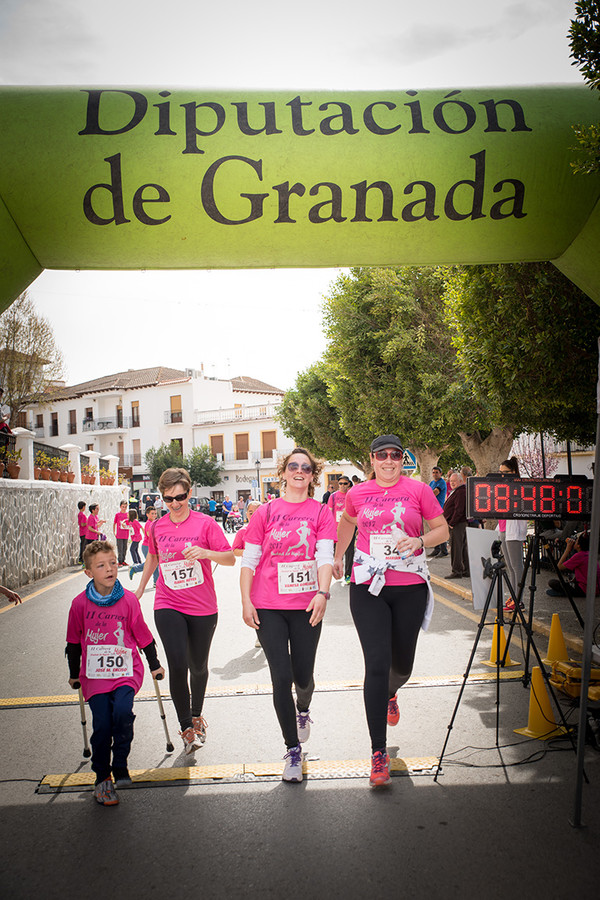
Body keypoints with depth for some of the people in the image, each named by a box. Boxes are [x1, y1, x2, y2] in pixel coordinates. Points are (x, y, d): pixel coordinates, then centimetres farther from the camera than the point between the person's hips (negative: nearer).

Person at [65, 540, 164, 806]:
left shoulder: (129, 600, -5)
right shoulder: (80, 603, -3)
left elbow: (143, 636, 7)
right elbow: (73, 643, 12)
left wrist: (154, 665, 14)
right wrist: (74, 674, 21)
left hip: (126, 670, -1)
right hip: (94, 674, 1)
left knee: (122, 712, -22)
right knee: (101, 724, -10)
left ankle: (120, 766, 0)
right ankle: (102, 776, 12)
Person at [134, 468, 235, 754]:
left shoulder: (205, 523, -7)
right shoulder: (157, 527, 3)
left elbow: (230, 558, -9)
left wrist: (205, 552, -26)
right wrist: (140, 589, 26)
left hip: (202, 608, -1)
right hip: (168, 606, 1)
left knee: (198, 666, 13)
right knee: (177, 664, -14)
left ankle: (197, 715, 40)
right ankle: (186, 728, 3)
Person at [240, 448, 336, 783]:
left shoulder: (321, 512, 3)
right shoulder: (265, 512, 5)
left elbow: (325, 556, -7)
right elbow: (249, 560, 5)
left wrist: (323, 593, -22)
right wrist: (246, 601, -4)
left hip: (306, 606, 0)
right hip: (268, 606, 0)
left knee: (303, 676, 10)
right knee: (281, 677, -4)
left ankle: (303, 709, 47)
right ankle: (293, 750, 13)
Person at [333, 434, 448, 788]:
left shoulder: (418, 489, -1)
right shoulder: (357, 493, 5)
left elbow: (442, 530, 2)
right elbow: (346, 524, 25)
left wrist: (419, 540, -16)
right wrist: (338, 557, 27)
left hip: (410, 586, 0)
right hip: (368, 587, 0)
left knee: (402, 663, 14)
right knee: (376, 664, -7)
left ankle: (391, 693, 53)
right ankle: (379, 752, 3)